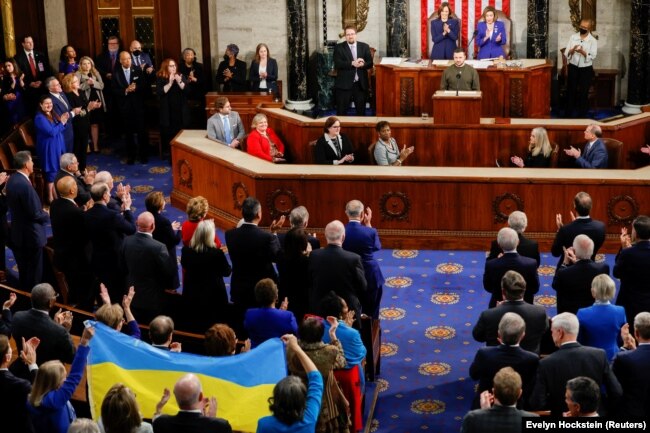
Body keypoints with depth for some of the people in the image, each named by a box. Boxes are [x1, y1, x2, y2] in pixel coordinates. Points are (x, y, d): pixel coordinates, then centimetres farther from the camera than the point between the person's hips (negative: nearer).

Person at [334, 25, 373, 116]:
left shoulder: (364, 47, 10)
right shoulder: (339, 47, 2)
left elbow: (370, 63, 3)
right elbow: (337, 64, -12)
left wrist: (363, 64, -20)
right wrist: (352, 63, -24)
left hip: (361, 84, 2)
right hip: (344, 84, -2)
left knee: (361, 111, 6)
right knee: (342, 112, 0)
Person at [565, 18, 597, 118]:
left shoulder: (593, 40, -6)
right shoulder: (573, 37, 1)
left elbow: (593, 56, -16)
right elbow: (566, 53, -1)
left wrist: (583, 52, -32)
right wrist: (572, 50, -23)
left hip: (586, 69, -2)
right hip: (573, 67, 2)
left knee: (584, 92, 4)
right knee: (570, 91, 8)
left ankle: (582, 115, 15)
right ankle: (568, 114, 19)